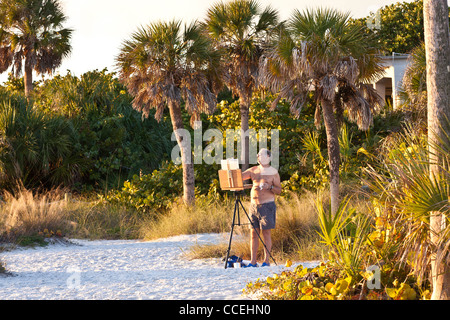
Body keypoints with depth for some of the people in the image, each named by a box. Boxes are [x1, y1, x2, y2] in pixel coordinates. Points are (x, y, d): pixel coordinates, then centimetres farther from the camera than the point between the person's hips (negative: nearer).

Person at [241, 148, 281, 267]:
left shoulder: (273, 172, 2)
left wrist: (269, 187, -18)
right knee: (253, 233, 2)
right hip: (254, 204, 4)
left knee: (266, 233, -6)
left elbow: (279, 191, 0)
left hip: (267, 205, -4)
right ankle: (253, 261, 4)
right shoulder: (254, 170, 13)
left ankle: (266, 261, -4)